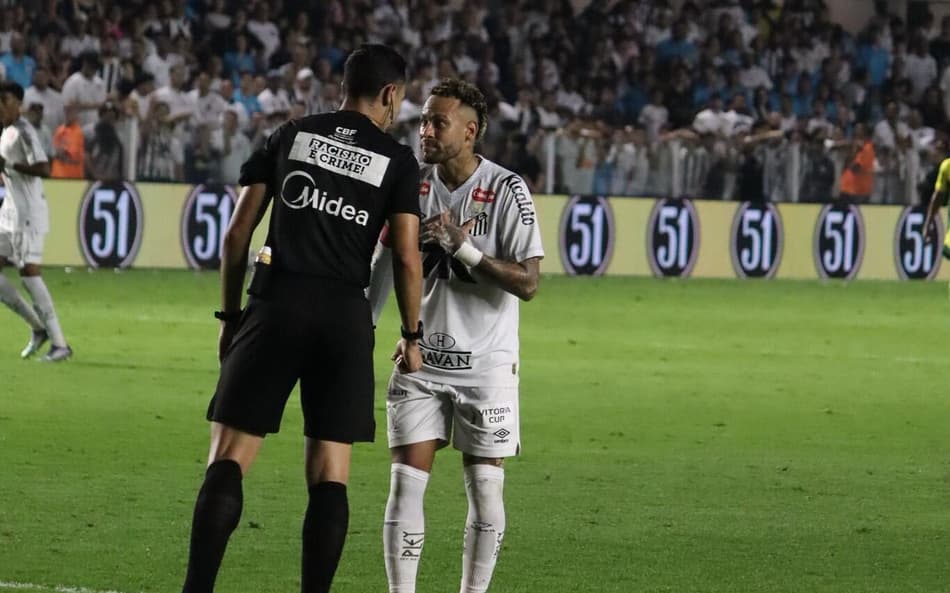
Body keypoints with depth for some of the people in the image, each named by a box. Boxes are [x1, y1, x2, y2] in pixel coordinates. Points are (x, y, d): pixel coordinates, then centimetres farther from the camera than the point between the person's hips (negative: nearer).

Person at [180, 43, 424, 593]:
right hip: (347, 316, 0)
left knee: (230, 459, -3)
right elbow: (407, 259, 1)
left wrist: (231, 316, 16)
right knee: (330, 473, 6)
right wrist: (412, 335, 13)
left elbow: (239, 232, 9)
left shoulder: (290, 136, 11)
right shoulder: (398, 161, 7)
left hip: (278, 304, 0)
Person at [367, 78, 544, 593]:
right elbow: (384, 265, 13)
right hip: (421, 362, 3)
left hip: (486, 366, -3)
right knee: (405, 484, -5)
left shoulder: (507, 191, -10)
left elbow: (527, 283, -15)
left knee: (485, 493, -1)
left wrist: (464, 247, -24)